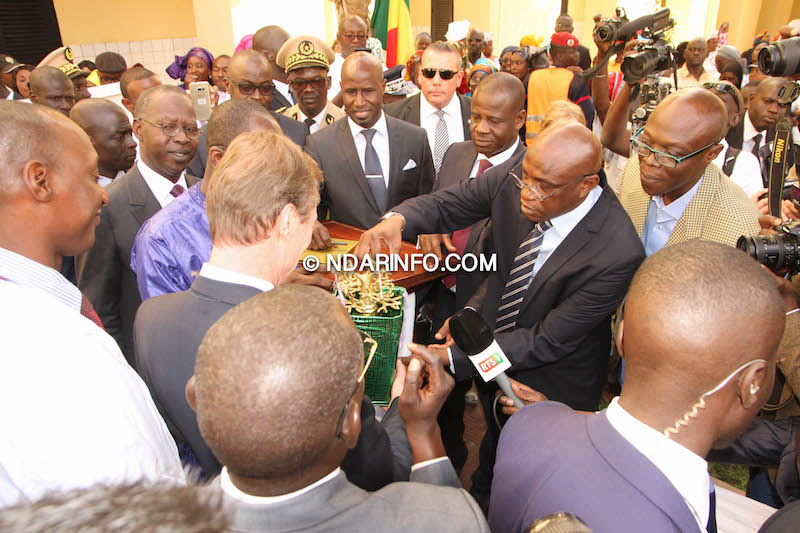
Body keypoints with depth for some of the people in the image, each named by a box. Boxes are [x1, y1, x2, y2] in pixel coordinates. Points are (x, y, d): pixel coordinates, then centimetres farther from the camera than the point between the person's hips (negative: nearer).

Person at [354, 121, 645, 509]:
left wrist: (451, 356, -32)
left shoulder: (617, 254, -36)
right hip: (492, 342, 5)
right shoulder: (517, 173, -23)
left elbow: (548, 341, -29)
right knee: (494, 439, 36)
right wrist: (397, 219, -34)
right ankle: (479, 497, 67)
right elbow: (451, 203, -12)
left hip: (549, 383, -5)